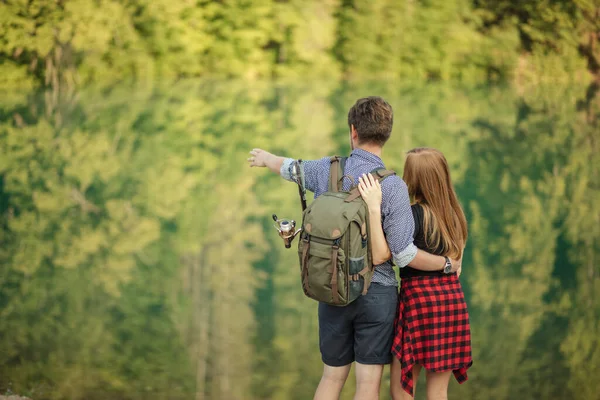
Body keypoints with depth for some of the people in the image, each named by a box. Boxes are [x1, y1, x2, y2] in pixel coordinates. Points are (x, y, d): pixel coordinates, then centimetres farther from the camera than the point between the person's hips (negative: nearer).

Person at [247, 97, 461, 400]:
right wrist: (447, 264, 2)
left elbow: (289, 168, 22)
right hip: (376, 293, -4)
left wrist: (266, 158, 46)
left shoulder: (326, 170, -1)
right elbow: (404, 255, -16)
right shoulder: (392, 187, -16)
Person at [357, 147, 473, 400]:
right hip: (452, 300, 7)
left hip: (419, 298, -7)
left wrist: (374, 207, -26)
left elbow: (380, 254, -23)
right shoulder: (455, 216, 8)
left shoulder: (415, 214, -13)